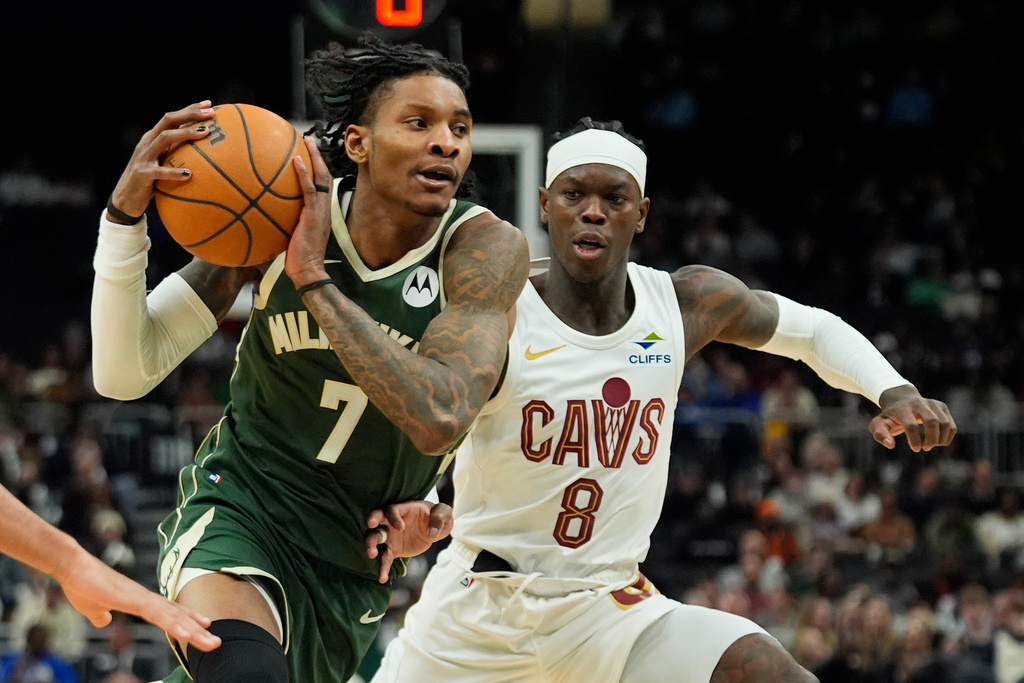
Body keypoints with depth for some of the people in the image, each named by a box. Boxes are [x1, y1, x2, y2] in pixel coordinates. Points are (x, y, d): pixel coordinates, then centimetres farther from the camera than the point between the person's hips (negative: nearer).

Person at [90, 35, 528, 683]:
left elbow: (438, 419, -31)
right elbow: (125, 373, -7)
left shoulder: (487, 248, -15)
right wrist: (125, 216, -22)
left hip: (354, 560, 2)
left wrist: (314, 279, -30)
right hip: (239, 510, -2)